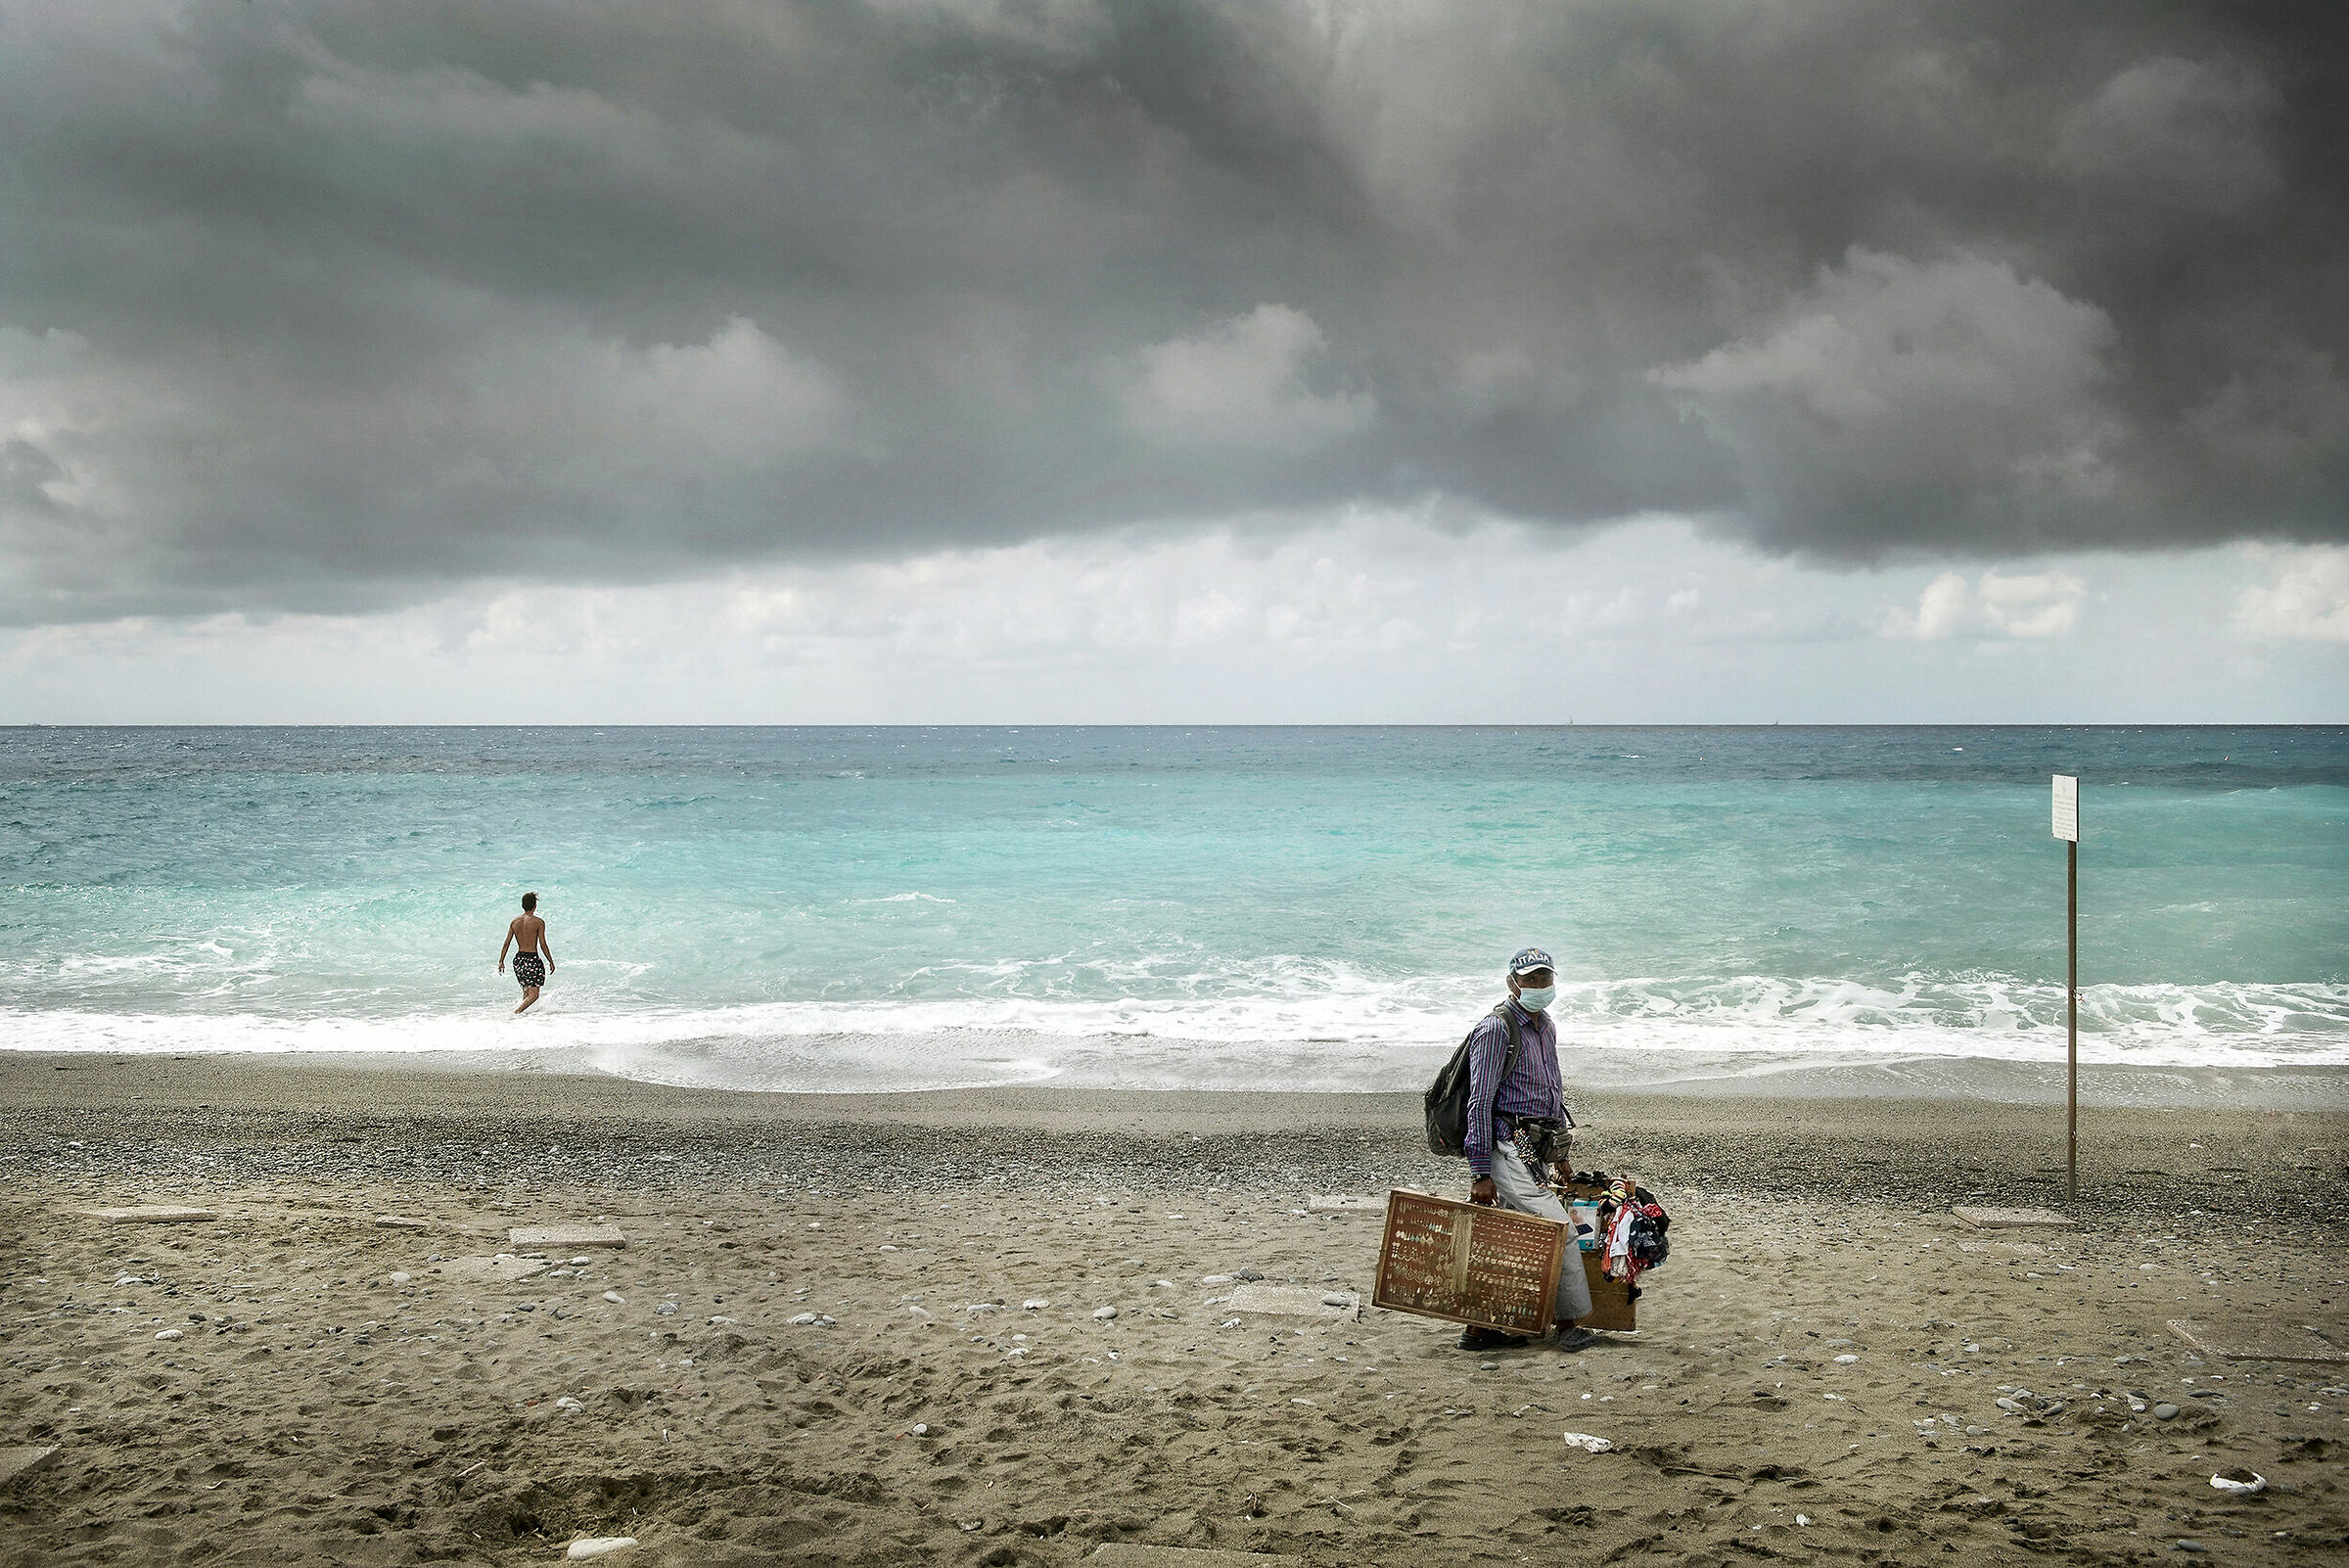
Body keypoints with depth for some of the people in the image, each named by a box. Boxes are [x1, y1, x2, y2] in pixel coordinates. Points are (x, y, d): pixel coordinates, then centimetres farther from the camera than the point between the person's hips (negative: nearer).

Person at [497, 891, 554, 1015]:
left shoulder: (514, 921, 5)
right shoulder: (539, 922, -9)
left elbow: (506, 943, 5)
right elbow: (543, 945, -9)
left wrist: (501, 961, 11)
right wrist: (551, 962, 0)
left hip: (518, 959, 6)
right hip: (532, 959, -6)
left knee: (526, 992, 22)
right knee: (533, 994, -6)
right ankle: (516, 1012, -24)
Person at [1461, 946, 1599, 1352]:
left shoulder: (1546, 1027, 17)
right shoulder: (1497, 1029, -11)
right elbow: (1479, 1102, -14)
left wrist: (1560, 1155, 23)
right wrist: (1481, 1173, -17)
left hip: (1536, 1151, 9)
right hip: (1509, 1149, -9)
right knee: (1559, 1229, -12)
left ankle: (1478, 1328, 11)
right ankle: (1570, 1324, -4)